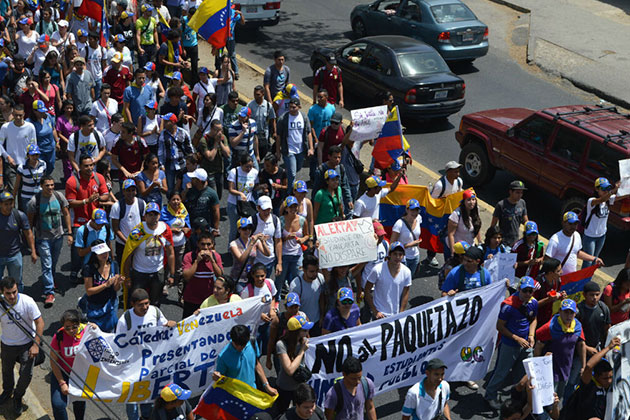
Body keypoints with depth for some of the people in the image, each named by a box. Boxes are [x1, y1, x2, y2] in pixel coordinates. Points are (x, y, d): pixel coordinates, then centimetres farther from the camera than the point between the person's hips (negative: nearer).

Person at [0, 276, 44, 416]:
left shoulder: (27, 302, -26)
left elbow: (40, 322, -17)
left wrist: (36, 345, -20)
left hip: (27, 343, -2)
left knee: (26, 374, -3)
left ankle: (18, 397, 27)